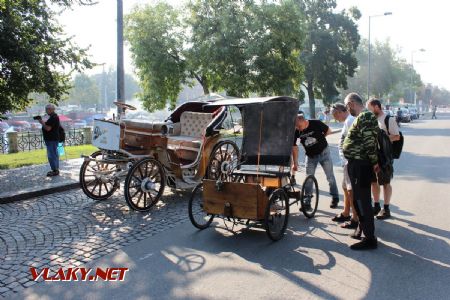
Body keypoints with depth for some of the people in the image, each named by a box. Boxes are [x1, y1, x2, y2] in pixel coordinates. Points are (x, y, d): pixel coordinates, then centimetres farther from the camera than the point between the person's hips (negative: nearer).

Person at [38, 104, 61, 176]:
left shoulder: (53, 117, -18)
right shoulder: (54, 116, 16)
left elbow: (48, 128, -23)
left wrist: (42, 123, -13)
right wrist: (43, 122, 12)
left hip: (52, 140, -11)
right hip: (52, 139, 11)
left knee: (51, 155, -9)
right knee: (54, 155, 15)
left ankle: (55, 171, -5)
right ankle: (56, 170, 22)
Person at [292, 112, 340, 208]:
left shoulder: (316, 124, -22)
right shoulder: (296, 131, -15)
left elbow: (329, 131, -5)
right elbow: (295, 148, -10)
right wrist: (295, 163, -11)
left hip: (323, 152, -2)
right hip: (310, 156, 2)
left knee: (330, 177, 6)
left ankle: (335, 198, 21)